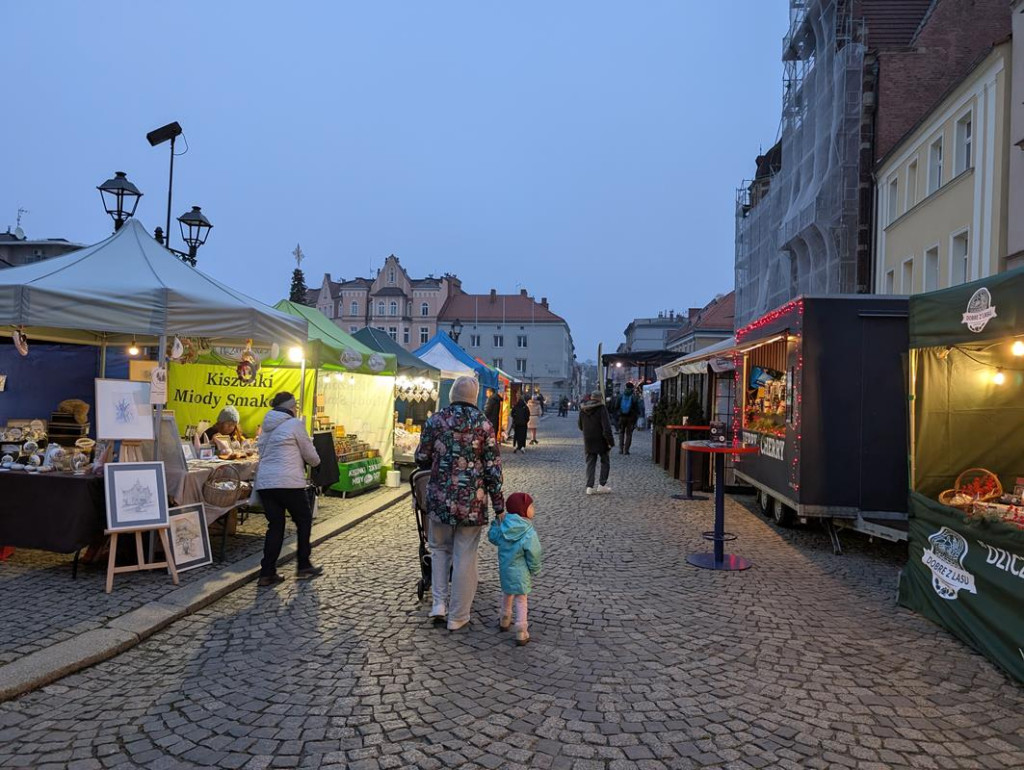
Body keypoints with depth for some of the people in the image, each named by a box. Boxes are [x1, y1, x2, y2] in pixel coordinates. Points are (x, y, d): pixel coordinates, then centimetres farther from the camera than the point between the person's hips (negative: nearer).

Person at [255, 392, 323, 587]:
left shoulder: (267, 426, 16)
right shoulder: (295, 424, -5)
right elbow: (310, 455, 0)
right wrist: (316, 462, 23)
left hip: (264, 482, 6)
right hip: (288, 482, -6)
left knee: (275, 526, 12)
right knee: (304, 521, 11)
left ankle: (267, 573, 8)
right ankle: (303, 567, 18)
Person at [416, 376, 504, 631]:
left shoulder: (435, 421, -1)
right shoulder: (483, 424, -5)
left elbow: (421, 459, 5)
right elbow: (493, 469, -5)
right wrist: (499, 506, 1)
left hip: (439, 498, 2)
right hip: (472, 502, -1)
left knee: (440, 549, 22)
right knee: (465, 557, 9)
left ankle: (439, 604, 14)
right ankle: (457, 616, 18)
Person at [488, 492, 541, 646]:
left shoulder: (503, 527, -9)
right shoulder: (529, 533, -24)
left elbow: (492, 537, 9)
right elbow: (533, 555, -18)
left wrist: (496, 522, 19)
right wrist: (534, 570, -1)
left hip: (504, 569, 6)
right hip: (520, 573, -6)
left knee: (506, 595, 28)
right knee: (521, 601, 7)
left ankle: (504, 621, 48)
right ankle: (521, 635, 12)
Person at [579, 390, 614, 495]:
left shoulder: (583, 409, 4)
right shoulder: (601, 408, -14)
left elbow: (580, 425, 14)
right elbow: (606, 427, -19)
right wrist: (610, 441, -14)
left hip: (588, 441, 4)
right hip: (601, 440, -4)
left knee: (590, 463, 10)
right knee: (605, 462, 12)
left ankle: (590, 486, 6)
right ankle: (602, 485, 8)